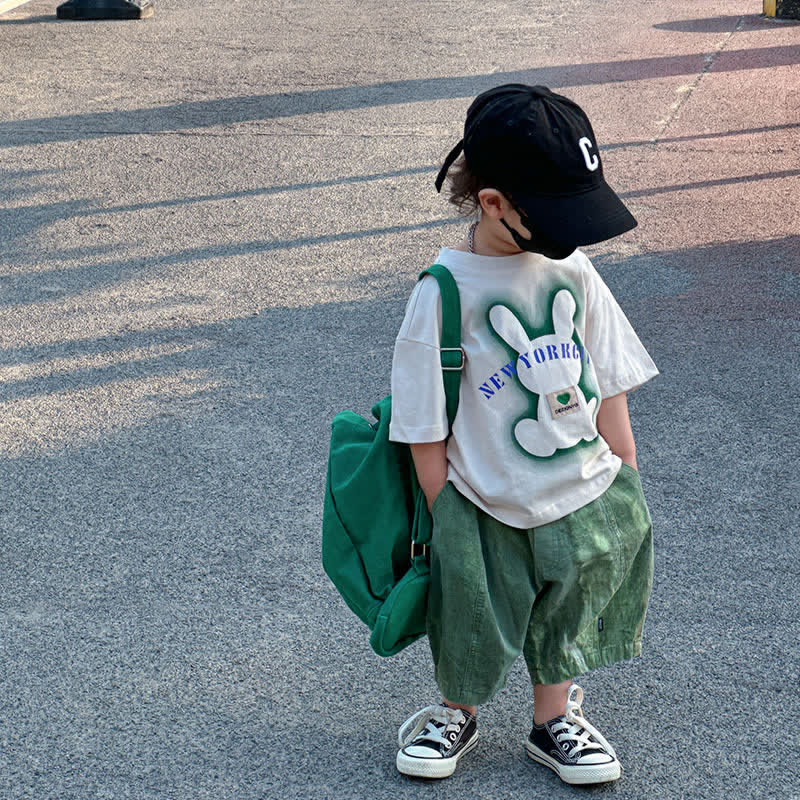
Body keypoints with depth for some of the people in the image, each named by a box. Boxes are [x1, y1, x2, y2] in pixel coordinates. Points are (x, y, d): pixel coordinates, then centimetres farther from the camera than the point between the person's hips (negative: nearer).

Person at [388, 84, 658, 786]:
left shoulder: (571, 270, -4)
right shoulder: (444, 293, -17)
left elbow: (608, 392, 4)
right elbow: (426, 430, -11)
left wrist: (627, 494, 6)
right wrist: (448, 522, -8)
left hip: (582, 499, 4)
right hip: (486, 513, -4)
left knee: (566, 621, 17)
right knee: (474, 628, 12)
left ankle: (555, 719, 40)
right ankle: (458, 713, 40)